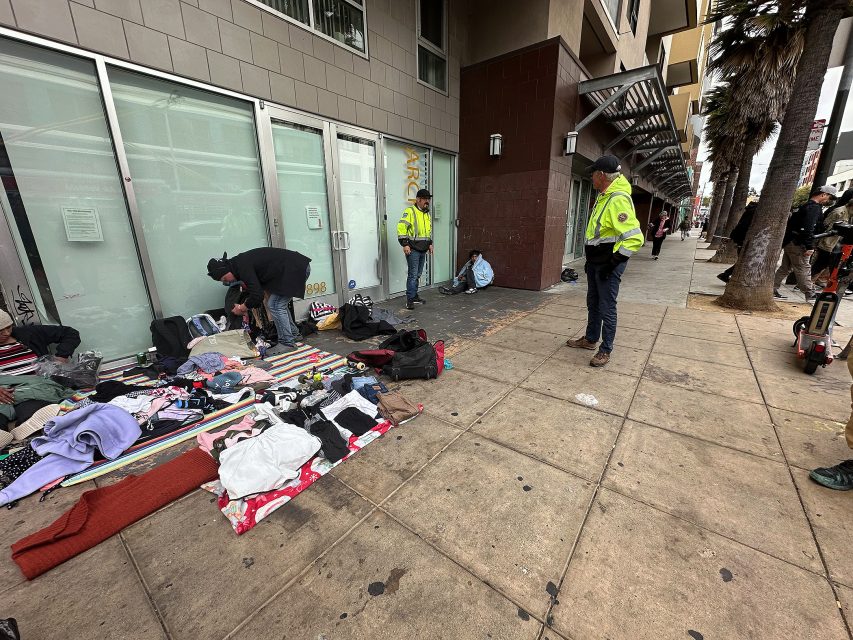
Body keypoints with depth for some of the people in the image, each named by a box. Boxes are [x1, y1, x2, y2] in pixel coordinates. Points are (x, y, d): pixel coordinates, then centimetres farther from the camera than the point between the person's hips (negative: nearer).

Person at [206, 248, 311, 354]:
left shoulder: (243, 266, -15)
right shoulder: (241, 262, 15)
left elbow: (257, 295, -17)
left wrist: (241, 308, 0)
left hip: (296, 269, -10)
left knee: (275, 305, -7)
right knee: (280, 303, 19)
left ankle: (287, 343, 0)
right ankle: (294, 333, 30)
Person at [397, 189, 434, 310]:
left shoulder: (427, 213, 18)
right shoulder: (410, 211, -9)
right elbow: (401, 227, -16)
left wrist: (430, 243, 18)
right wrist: (404, 244, -20)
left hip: (423, 250, 8)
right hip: (412, 250, -8)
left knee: (418, 275, 13)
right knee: (413, 275, -7)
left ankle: (414, 296, 24)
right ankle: (410, 300, 0)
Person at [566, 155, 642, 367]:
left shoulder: (618, 200, -21)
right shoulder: (603, 196, 10)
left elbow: (634, 238, -26)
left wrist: (614, 261, -22)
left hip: (609, 264, -10)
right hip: (595, 261, 10)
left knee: (607, 308, 0)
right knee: (593, 303, 19)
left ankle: (606, 350, 14)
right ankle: (590, 339, 35)